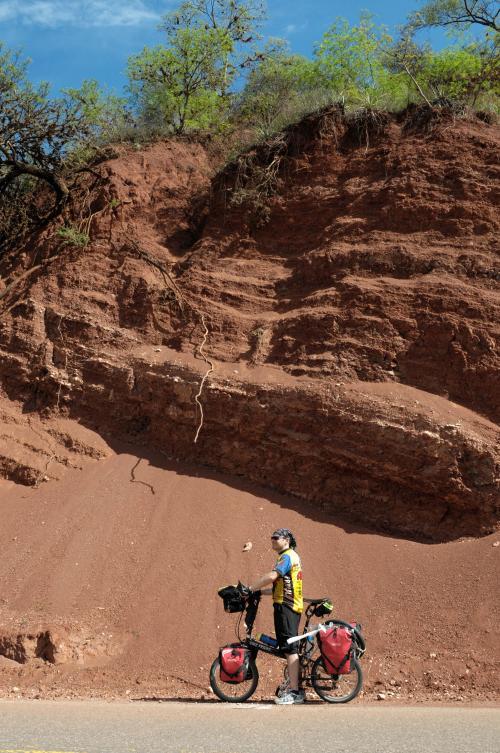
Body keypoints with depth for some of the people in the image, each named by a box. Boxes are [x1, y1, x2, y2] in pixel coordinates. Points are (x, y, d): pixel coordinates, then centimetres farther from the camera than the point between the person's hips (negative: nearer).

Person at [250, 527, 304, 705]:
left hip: (286, 607, -10)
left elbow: (271, 576, -25)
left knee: (290, 649, -11)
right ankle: (296, 690, 15)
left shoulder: (287, 556, -10)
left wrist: (251, 589, -19)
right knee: (291, 649, 12)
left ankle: (294, 693, -12)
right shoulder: (292, 557, 22)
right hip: (293, 606, 10)